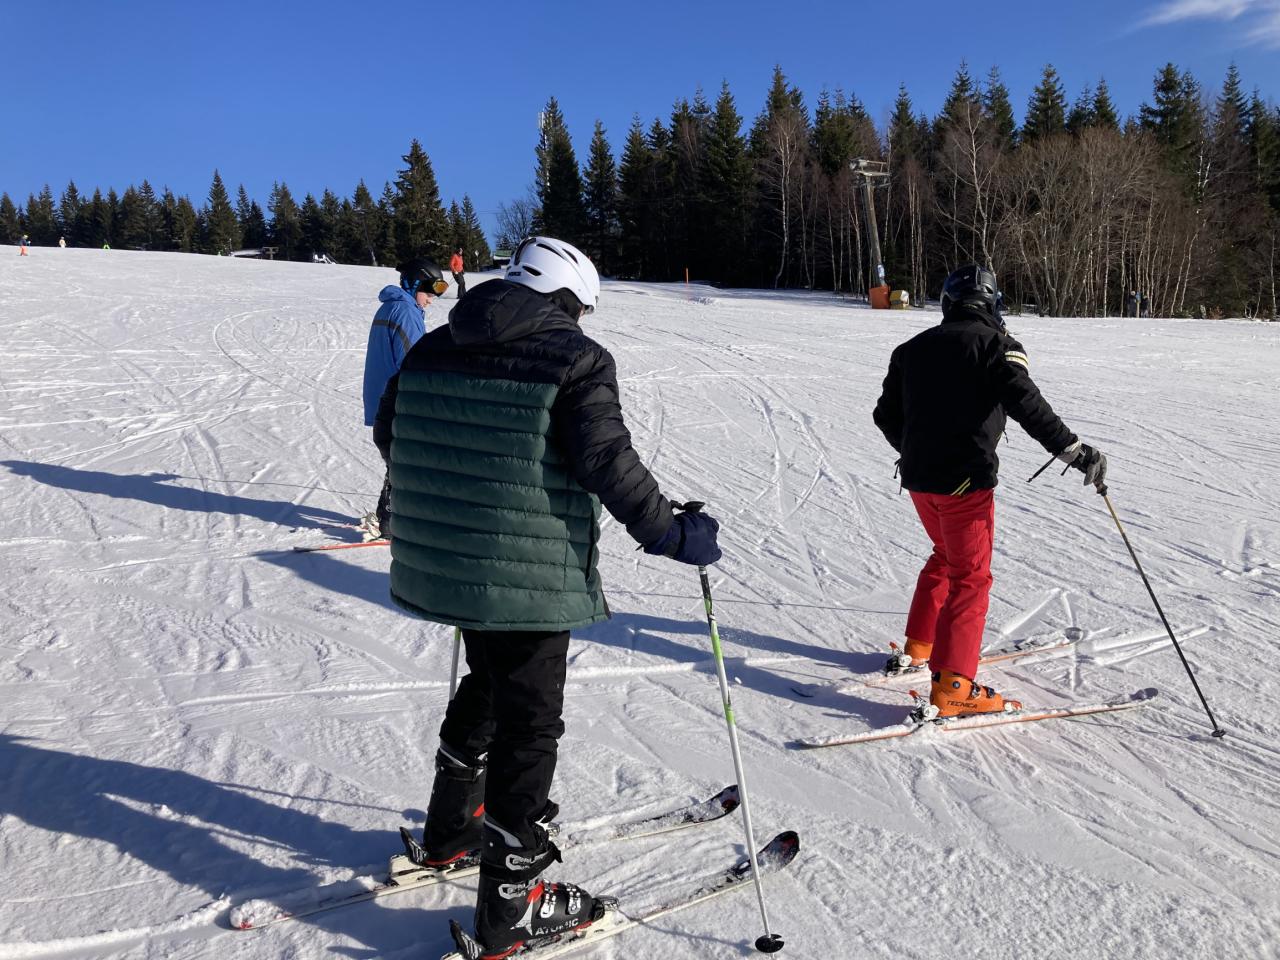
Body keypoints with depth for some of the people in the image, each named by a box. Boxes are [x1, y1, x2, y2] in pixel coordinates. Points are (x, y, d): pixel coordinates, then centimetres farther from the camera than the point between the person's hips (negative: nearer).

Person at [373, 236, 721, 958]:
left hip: (446, 563, 8)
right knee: (529, 719, 4)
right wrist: (670, 533, -13)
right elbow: (606, 458, -21)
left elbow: (389, 430, 17)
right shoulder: (577, 359, -11)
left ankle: (450, 832, 44)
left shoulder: (436, 347, 10)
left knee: (488, 683, 28)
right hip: (532, 575, -7)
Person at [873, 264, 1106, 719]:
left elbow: (886, 414, 17)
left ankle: (917, 647, 32)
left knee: (946, 555, 26)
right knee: (971, 576, -1)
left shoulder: (913, 348, 12)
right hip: (965, 481, -6)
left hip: (918, 476, 7)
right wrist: (1074, 450, -20)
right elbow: (1026, 404, -20)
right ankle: (951, 689, -5)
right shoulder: (996, 344, -5)